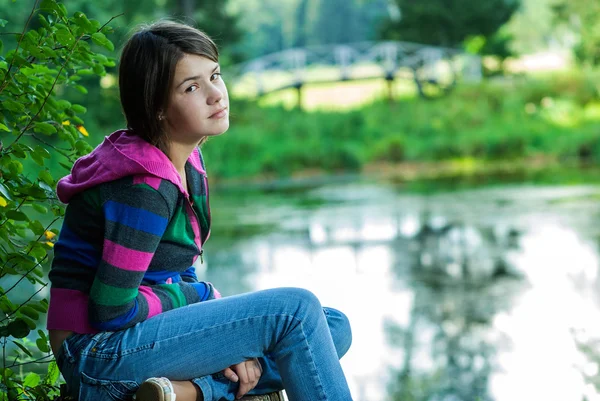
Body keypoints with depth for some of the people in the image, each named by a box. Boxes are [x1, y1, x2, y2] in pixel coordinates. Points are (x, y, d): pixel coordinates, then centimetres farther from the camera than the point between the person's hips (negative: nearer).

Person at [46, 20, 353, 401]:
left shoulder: (188, 163, 6)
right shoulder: (145, 189, -22)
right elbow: (111, 311, -21)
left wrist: (230, 342, -5)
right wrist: (205, 297, -8)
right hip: (101, 352, -9)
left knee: (334, 327, 3)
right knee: (296, 309, -18)